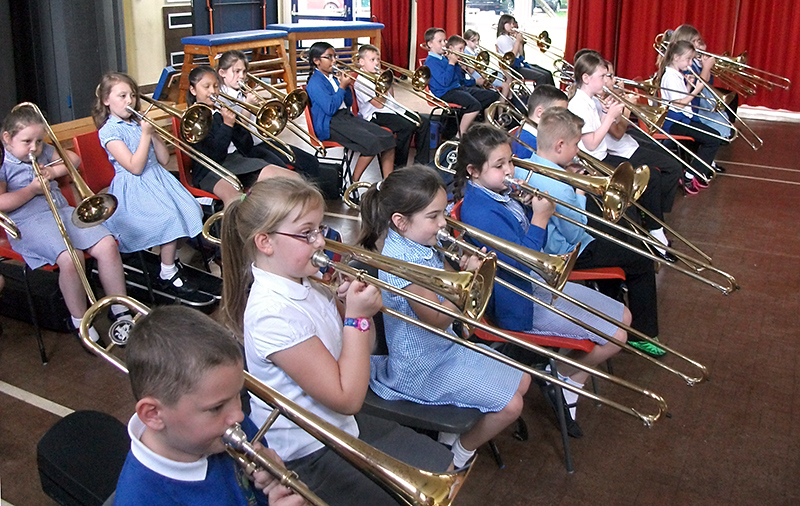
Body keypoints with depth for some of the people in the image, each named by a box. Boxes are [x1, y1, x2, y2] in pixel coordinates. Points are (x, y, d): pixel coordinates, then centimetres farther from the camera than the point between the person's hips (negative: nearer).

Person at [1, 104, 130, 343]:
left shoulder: (43, 151, 17)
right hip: (29, 222, -6)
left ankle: (120, 310, -4)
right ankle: (79, 320, -14)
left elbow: (74, 159, 26)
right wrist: (33, 189, -8)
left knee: (107, 245, -17)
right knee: (70, 257, -34)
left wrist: (54, 171, 8)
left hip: (62, 211, 7)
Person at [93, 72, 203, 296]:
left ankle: (172, 261, 6)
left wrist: (153, 133, -3)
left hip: (158, 179, 7)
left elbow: (164, 159, 9)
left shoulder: (139, 123, 13)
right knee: (169, 218, -24)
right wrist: (145, 134, -16)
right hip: (134, 190, -7)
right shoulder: (109, 131, -8)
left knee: (187, 210, -11)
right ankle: (167, 275, -9)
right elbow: (135, 167, -17)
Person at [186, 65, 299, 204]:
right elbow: (213, 156, -11)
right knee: (233, 196, -44)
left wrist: (235, 122, -2)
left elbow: (247, 148, 12)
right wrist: (227, 125, -14)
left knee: (295, 180, -12)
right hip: (210, 172, -6)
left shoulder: (224, 111, 19)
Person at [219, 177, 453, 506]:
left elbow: (359, 351, 9)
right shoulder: (273, 313, -28)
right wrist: (357, 316, -22)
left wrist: (361, 303, -9)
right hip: (307, 455, -9)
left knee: (443, 467, 16)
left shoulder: (307, 284, -2)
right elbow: (347, 398, -25)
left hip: (343, 428, 9)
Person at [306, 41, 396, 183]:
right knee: (372, 143, -27)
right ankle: (353, 183, -14)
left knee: (388, 138, -8)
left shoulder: (333, 77, 16)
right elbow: (330, 108, -20)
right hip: (330, 124, -9)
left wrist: (346, 85, 3)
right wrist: (342, 87, -11)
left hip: (346, 117, 9)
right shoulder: (315, 83, -9)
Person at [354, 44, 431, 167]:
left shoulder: (378, 77, 17)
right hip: (376, 116, -9)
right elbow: (379, 104, -16)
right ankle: (399, 165, -18)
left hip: (393, 110, 9)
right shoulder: (360, 81, -9)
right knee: (407, 126, -31)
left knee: (424, 121, -7)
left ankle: (421, 162, -2)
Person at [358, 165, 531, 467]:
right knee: (510, 406, -8)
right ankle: (461, 453, 17)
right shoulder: (401, 261, -29)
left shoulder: (421, 244, -1)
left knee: (521, 382, 13)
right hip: (422, 367, -9)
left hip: (445, 347, 10)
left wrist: (463, 269, -11)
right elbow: (437, 318, -26)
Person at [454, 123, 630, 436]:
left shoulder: (501, 193, 3)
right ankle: (564, 378, 14)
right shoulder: (479, 213, -26)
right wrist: (540, 218, -23)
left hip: (540, 282, 10)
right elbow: (522, 262, -28)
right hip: (520, 305, -10)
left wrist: (530, 207, -4)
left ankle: (572, 381, 18)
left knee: (623, 317, 12)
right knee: (615, 337, -9)